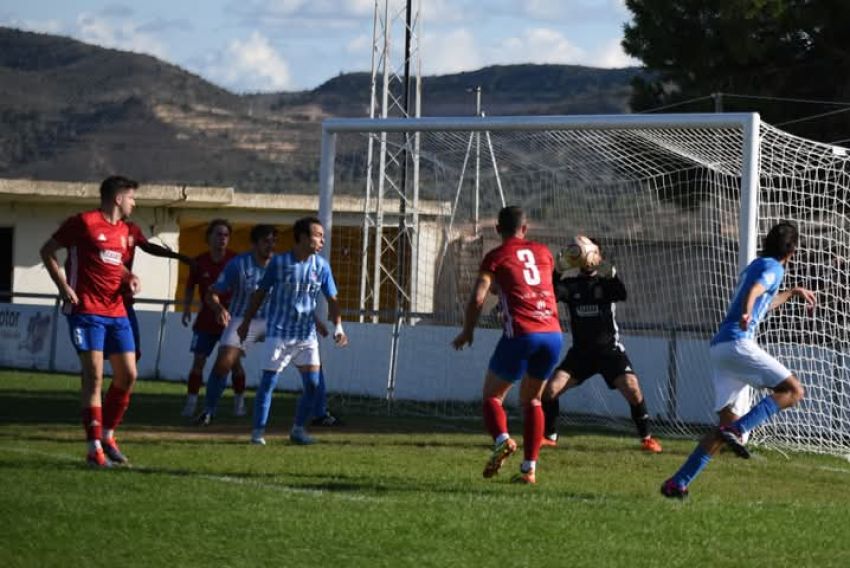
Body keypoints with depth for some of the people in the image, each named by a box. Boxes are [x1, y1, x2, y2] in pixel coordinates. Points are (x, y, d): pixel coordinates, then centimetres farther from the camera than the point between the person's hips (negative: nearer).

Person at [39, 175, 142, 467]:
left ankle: (107, 435, 22)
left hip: (116, 312, 7)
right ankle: (95, 448, -9)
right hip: (87, 311, -7)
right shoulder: (84, 222, -7)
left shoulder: (123, 230, 15)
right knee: (94, 375, -11)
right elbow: (47, 251, -1)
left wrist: (129, 277, 8)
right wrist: (64, 287, -10)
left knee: (127, 375, 5)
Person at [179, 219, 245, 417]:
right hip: (206, 321, 1)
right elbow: (190, 288, 8)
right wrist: (187, 310, -3)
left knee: (235, 361, 1)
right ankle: (191, 403, -2)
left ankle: (239, 403, 14)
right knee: (198, 360, -4)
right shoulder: (199, 262, -1)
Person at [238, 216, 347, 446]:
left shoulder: (321, 266, 1)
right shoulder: (279, 262, -7)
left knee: (313, 384, -3)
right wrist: (246, 322, 9)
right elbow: (261, 293, 4)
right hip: (279, 332, -3)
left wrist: (338, 326, -10)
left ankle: (298, 429, 13)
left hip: (307, 334, 3)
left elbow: (332, 299, 5)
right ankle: (258, 431, 4)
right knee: (268, 382, -4)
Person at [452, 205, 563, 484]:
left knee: (492, 395, 9)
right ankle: (529, 467, 9)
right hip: (553, 332, 4)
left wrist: (467, 332, 10)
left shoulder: (496, 256, 6)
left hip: (521, 333, -4)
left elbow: (478, 298, -3)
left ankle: (501, 438, -20)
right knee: (531, 399, 18)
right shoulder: (543, 252, 19)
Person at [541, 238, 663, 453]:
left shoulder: (605, 282, 1)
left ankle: (646, 437, -6)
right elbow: (551, 295, -16)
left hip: (609, 350, -2)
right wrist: (558, 272, -32)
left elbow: (621, 294, -20)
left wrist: (611, 274, -38)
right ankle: (549, 436, 7)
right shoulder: (571, 284, 4)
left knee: (632, 389, -21)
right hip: (580, 352, 2)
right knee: (550, 389, -12)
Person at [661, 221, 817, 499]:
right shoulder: (773, 267, 0)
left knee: (729, 419, 8)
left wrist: (794, 292, 59)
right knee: (793, 390, -11)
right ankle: (737, 431, -26)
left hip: (719, 346, 9)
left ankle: (678, 483, 0)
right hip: (738, 343, -9)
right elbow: (754, 291, -22)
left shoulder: (754, 266, 28)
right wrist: (746, 313, -42)